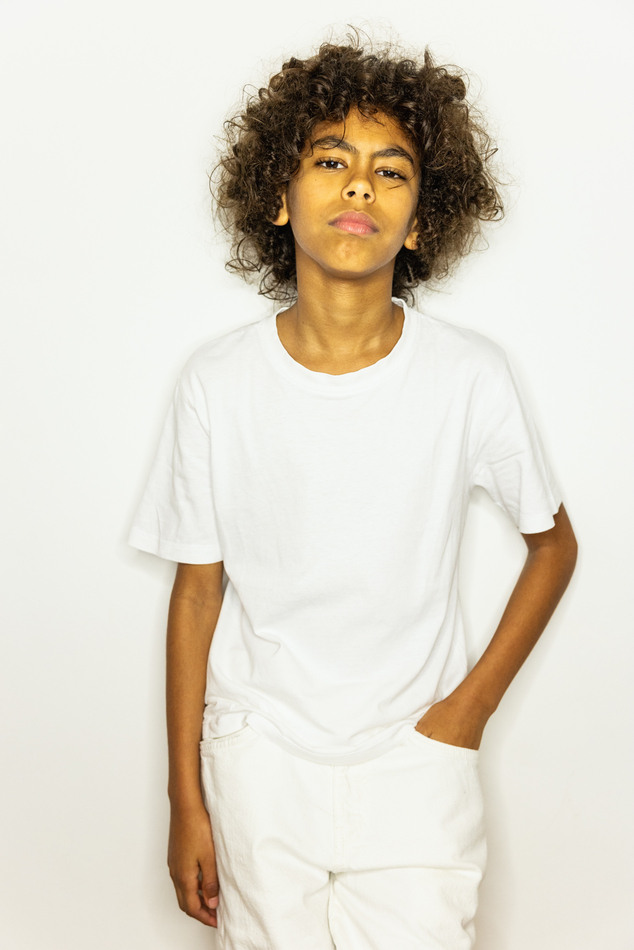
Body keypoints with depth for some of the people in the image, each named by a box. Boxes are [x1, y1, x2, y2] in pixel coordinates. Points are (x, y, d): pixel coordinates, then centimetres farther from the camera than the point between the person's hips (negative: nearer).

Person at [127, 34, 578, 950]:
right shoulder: (217, 384, -10)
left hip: (415, 751, 0)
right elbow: (197, 594, -2)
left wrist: (475, 701, -3)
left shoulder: (471, 376, -12)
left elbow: (554, 542, 5)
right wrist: (187, 802, 2)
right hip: (260, 758, 1)